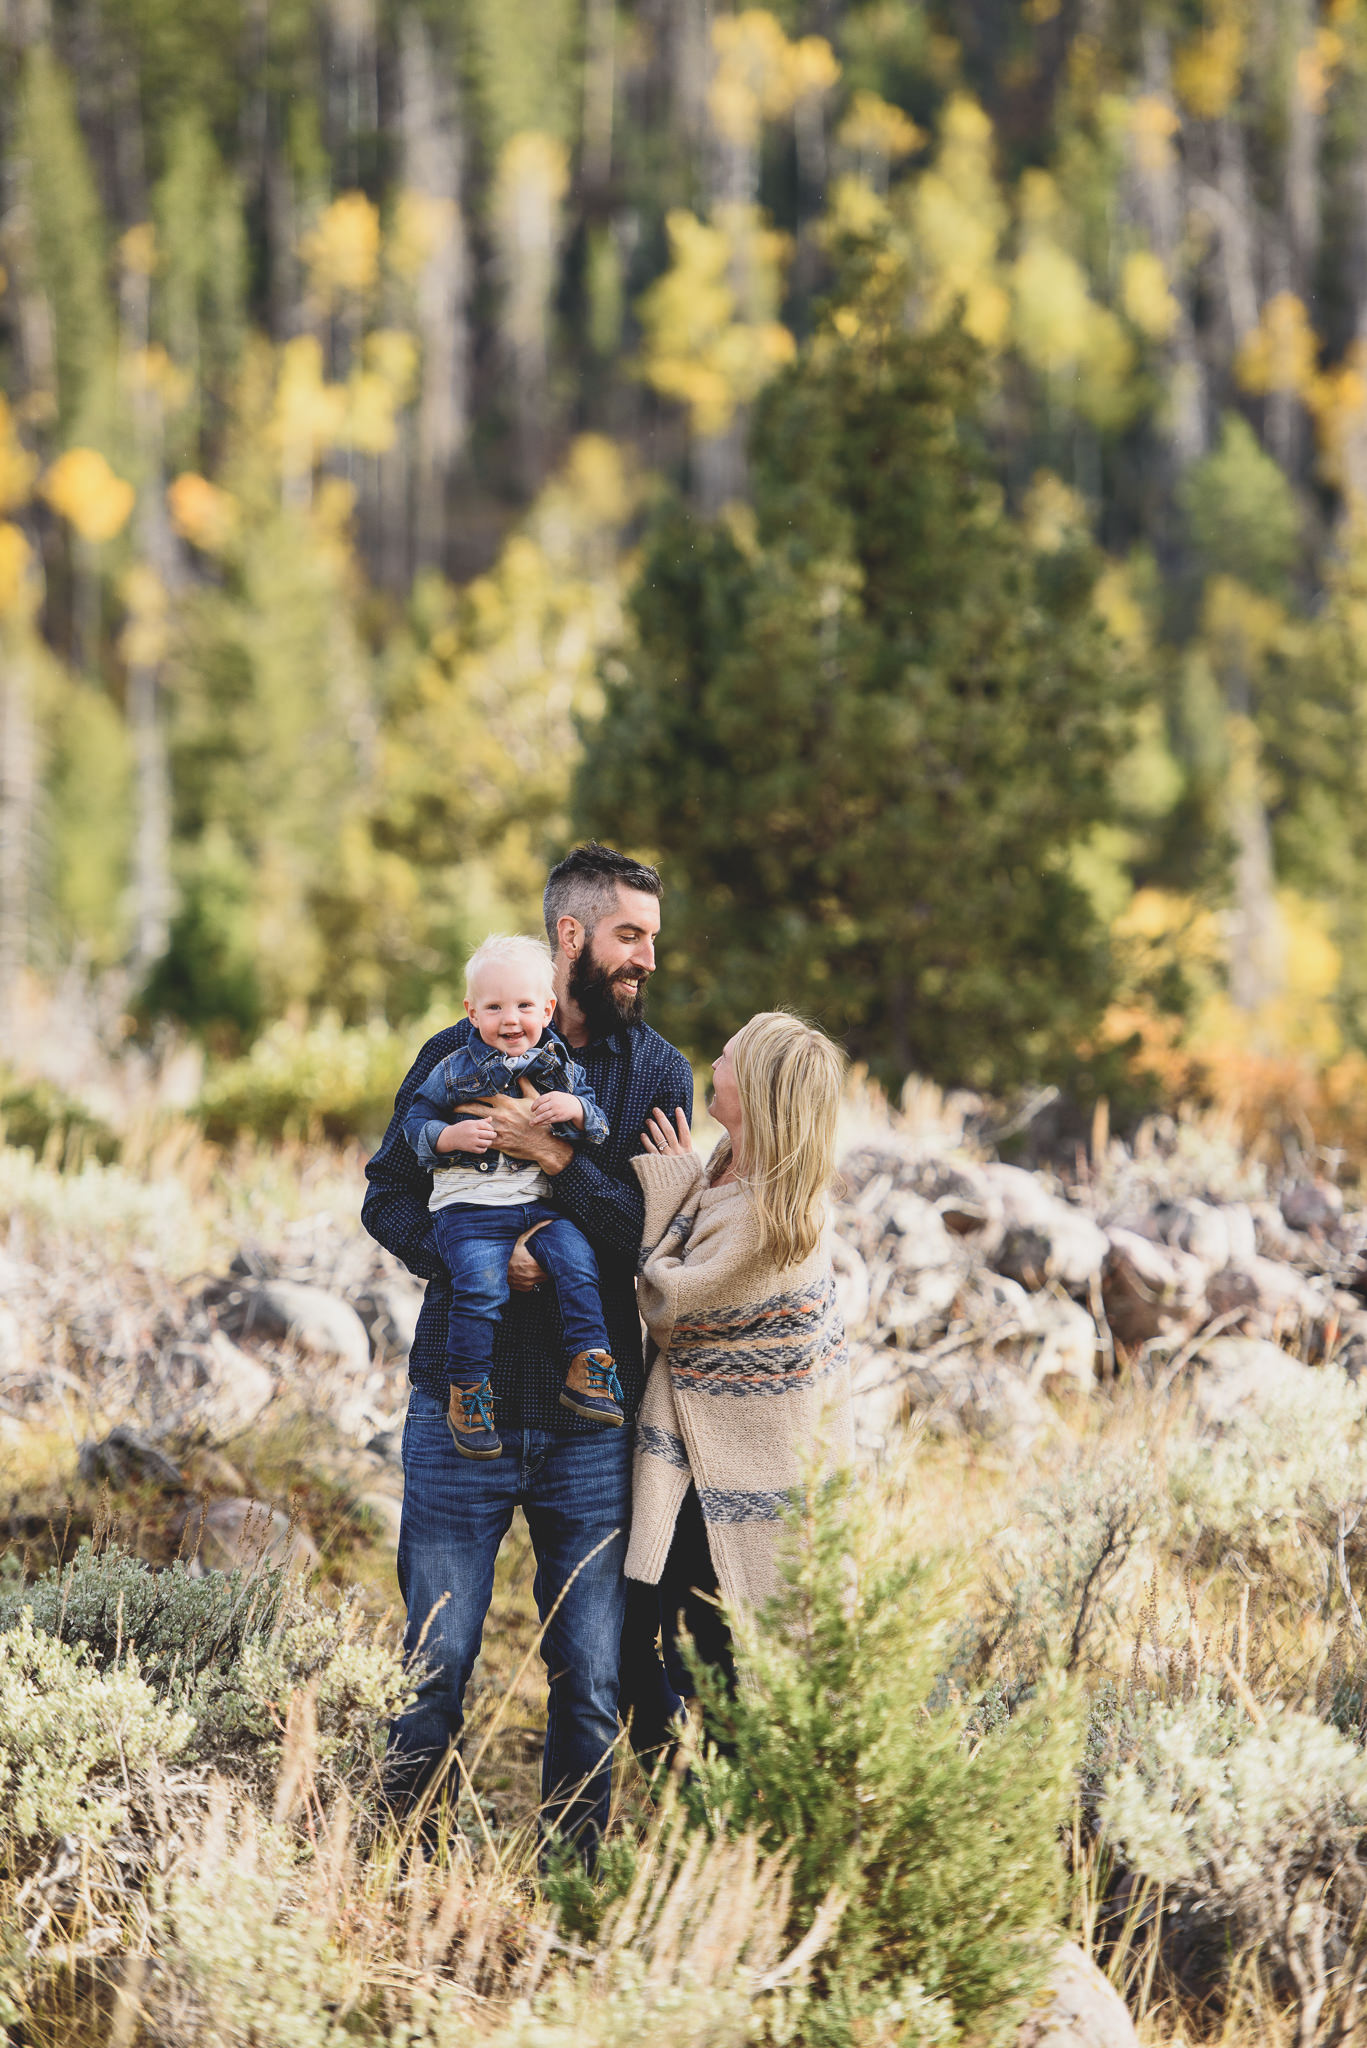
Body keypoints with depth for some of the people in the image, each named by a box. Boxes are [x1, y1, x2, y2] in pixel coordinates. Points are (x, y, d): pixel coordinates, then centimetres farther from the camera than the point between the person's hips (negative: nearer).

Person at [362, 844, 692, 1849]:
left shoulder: (656, 1073, 4)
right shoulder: (461, 1053, 2)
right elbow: (389, 1196, 4)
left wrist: (558, 1159, -18)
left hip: (590, 1417, 1)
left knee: (592, 1682, 4)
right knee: (436, 1662, 0)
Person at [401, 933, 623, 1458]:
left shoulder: (561, 1068, 10)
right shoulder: (455, 1070, 5)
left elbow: (599, 1127, 9)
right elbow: (416, 1123, 7)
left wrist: (575, 1110, -13)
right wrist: (452, 1136, -12)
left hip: (541, 1204, 3)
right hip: (470, 1206, -3)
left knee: (577, 1262, -20)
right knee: (480, 1286, -22)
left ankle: (588, 1364, -10)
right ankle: (466, 1392, -11)